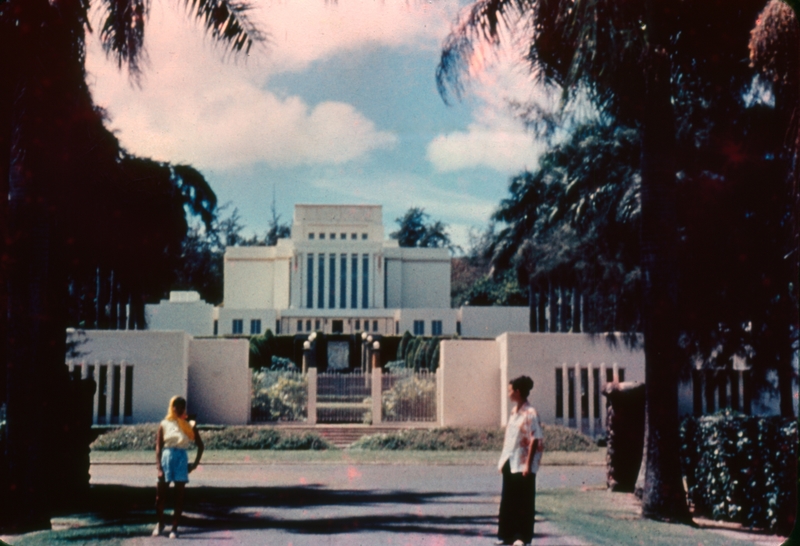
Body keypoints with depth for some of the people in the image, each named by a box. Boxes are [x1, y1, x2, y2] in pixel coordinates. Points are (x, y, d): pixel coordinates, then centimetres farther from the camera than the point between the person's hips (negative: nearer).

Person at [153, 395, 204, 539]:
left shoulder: (190, 426, 6)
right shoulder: (164, 425, 3)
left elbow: (200, 445, 12)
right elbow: (158, 447, -1)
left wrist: (195, 464, 2)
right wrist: (159, 468, -11)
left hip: (182, 459, 0)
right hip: (166, 458, 0)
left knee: (179, 497, 1)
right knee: (160, 496, 3)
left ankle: (174, 528, 9)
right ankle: (160, 523, 26)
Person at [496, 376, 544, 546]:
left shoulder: (530, 413, -14)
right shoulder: (513, 411, 11)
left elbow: (535, 440, -16)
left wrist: (528, 465, -18)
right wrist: (503, 460, 13)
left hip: (523, 465, -8)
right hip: (510, 463, 8)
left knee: (524, 502, 2)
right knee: (507, 501, 11)